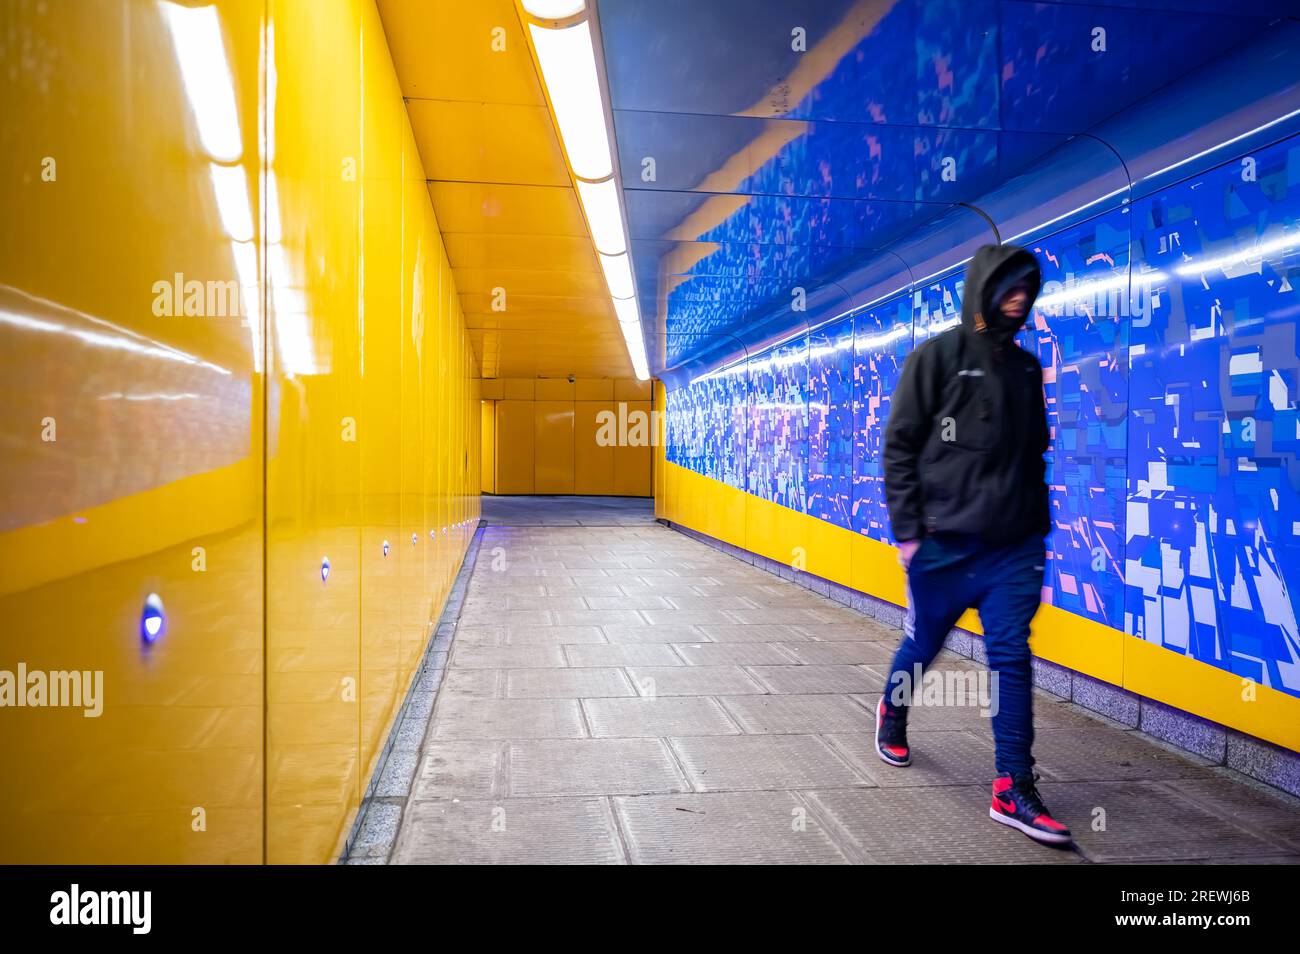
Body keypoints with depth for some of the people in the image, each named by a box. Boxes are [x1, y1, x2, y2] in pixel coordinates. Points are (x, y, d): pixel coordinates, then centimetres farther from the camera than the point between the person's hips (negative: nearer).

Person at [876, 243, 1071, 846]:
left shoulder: (1026, 367, 11)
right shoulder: (937, 357, -5)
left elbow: (1033, 454, 17)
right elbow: (899, 446, -7)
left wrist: (1039, 528, 14)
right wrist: (907, 528, -11)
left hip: (1014, 547, 4)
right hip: (945, 543, -4)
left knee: (1012, 658, -1)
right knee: (923, 644, 13)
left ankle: (1013, 791, 5)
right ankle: (892, 714, 42)